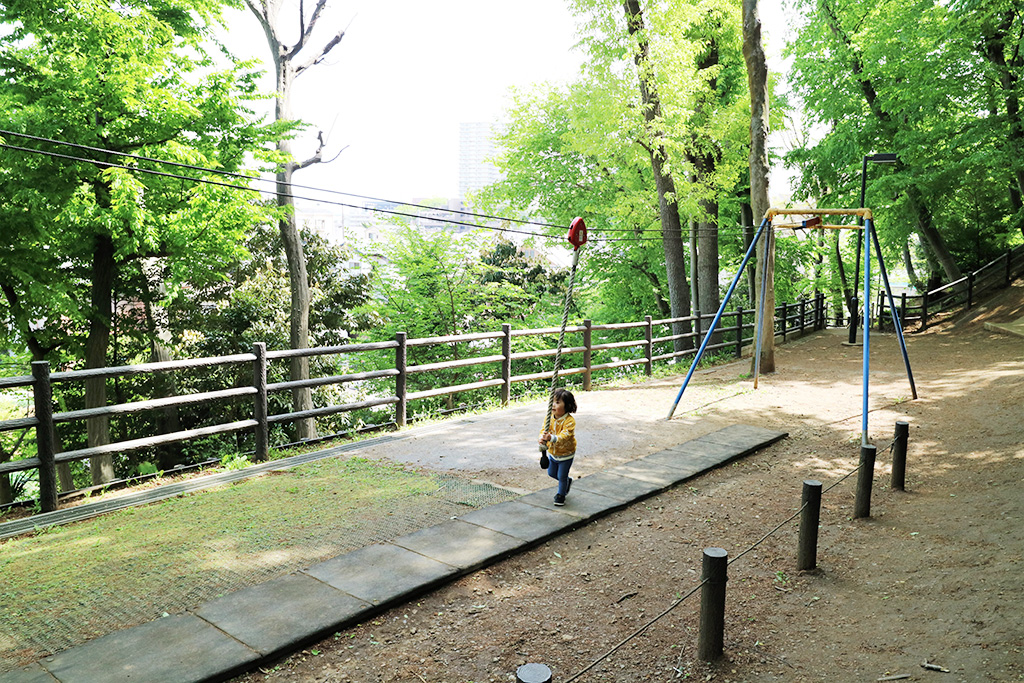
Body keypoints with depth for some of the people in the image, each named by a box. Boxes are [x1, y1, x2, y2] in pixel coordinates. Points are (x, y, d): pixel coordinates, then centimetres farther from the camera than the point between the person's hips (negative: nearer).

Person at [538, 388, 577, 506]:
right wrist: (543, 439, -39)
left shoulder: (570, 421, -28)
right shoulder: (550, 417, -12)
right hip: (552, 452, 6)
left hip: (566, 454, -6)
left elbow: (565, 435, -39)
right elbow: (544, 430, -16)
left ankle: (561, 495, 31)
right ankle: (567, 481, 48)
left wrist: (552, 438, -56)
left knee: (562, 476, 6)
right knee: (551, 473, 20)